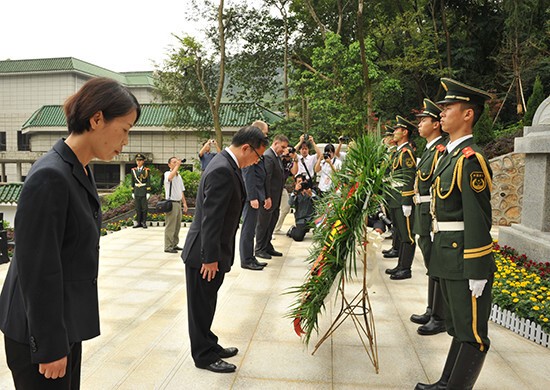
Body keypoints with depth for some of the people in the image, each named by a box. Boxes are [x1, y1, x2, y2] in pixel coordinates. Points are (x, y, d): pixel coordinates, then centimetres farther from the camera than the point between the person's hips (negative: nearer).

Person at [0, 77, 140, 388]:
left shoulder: (81, 172, 4)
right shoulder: (50, 177, -23)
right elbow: (38, 271, -22)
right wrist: (50, 347, -16)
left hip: (66, 321, 8)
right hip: (41, 330, -8)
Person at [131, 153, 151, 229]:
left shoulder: (146, 170, -4)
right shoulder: (133, 170, 6)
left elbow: (148, 182, -5)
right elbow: (133, 182, 10)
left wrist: (148, 192, -10)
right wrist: (132, 192, 8)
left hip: (144, 191, -3)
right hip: (136, 191, 3)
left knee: (144, 207, 0)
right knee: (137, 207, 6)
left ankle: (144, 222, 7)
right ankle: (138, 222, 12)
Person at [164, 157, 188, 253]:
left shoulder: (179, 176, 17)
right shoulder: (167, 174, -6)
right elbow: (170, 177, -33)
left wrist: (184, 203, 16)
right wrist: (177, 165, -28)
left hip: (178, 203, 8)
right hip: (171, 203, -8)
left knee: (177, 226, 13)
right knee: (170, 227, -5)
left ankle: (174, 244, 23)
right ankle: (168, 247, -1)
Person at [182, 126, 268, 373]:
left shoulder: (227, 165, 8)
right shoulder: (222, 170, -24)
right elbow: (210, 218, -25)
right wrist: (210, 258, -21)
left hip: (212, 252, 10)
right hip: (204, 254, -10)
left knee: (206, 305, 21)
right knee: (201, 307, 8)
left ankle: (209, 346, 36)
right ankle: (204, 356, 23)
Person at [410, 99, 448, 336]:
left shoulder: (442, 150, -15)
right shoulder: (429, 150, 16)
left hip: (434, 218, -10)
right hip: (423, 218, 10)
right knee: (432, 267, 18)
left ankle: (441, 319, 13)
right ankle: (432, 312, 31)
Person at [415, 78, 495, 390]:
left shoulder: (470, 159, -17)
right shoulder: (452, 154, 12)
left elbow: (478, 220, -21)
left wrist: (477, 274, -20)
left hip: (465, 261, -10)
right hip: (448, 258, 10)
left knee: (472, 334, 4)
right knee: (459, 328, 20)